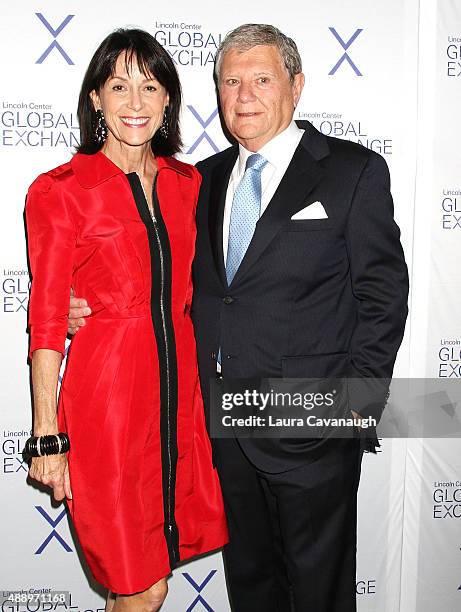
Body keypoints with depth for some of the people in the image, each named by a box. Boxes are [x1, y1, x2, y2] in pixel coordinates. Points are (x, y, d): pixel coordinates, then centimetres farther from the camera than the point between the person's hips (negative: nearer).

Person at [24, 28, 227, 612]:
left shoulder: (188, 181, 8)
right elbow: (47, 320, -7)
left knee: (156, 565, 16)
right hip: (105, 389, -5)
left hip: (180, 383, 5)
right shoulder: (59, 190, -7)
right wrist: (47, 436, -9)